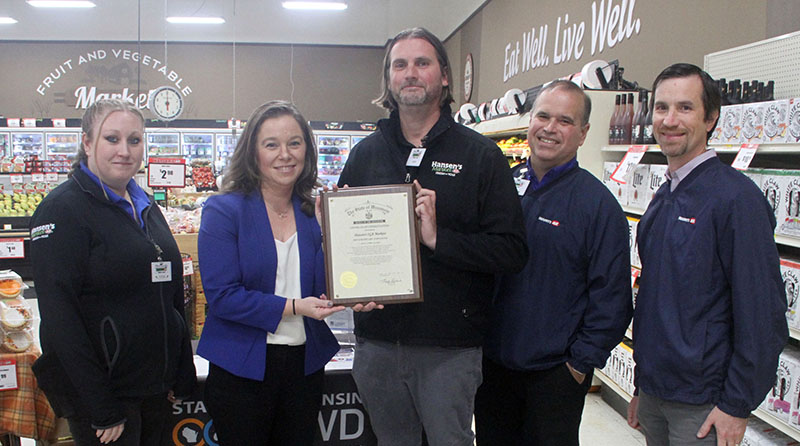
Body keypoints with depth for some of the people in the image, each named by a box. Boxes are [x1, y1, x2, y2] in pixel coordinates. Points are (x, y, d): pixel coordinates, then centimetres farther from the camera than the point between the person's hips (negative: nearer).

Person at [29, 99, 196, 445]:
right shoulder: (62, 209, -12)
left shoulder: (146, 206, 10)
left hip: (156, 385, 7)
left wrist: (181, 375, 11)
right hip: (101, 391, -7)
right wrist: (101, 410, -21)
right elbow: (59, 316, -19)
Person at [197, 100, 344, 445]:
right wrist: (292, 307, -21)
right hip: (242, 368, -4)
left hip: (305, 364, 4)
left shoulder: (314, 213, 5)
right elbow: (221, 296, -16)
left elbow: (323, 289, 8)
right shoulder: (224, 211, -9)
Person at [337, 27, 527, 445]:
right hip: (376, 340, 4)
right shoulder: (365, 153, 9)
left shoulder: (481, 155, -3)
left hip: (450, 348, -3)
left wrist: (438, 238, -22)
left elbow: (512, 250, -9)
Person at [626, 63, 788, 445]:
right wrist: (641, 386, 16)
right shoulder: (661, 200, 8)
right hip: (654, 395, 7)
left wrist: (737, 406, -15)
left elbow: (762, 315, -17)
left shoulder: (736, 197, -16)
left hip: (702, 405, -7)